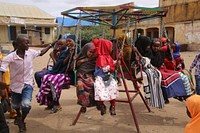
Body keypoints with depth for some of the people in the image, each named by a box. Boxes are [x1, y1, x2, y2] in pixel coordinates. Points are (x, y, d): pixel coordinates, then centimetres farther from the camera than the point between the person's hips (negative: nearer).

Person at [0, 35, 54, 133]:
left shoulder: (30, 52, -11)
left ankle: (22, 121, 14)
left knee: (26, 105, -18)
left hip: (27, 84, 1)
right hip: (16, 85, -1)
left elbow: (41, 53, 8)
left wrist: (51, 45, 6)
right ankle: (18, 115, 59)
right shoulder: (10, 57, -22)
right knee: (15, 105, 21)